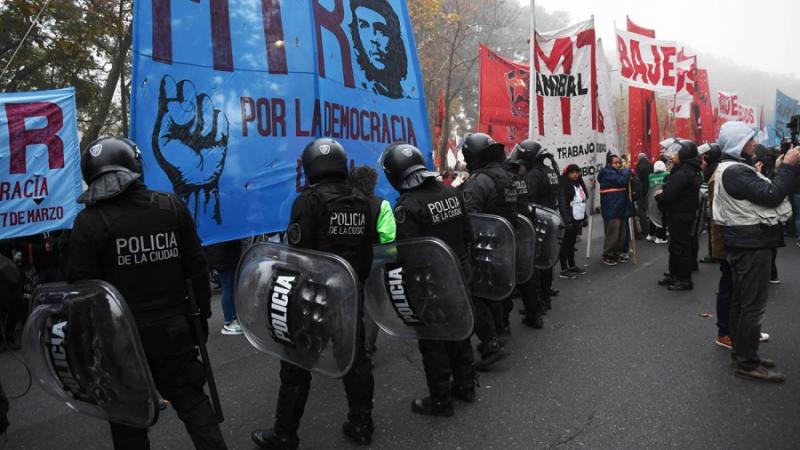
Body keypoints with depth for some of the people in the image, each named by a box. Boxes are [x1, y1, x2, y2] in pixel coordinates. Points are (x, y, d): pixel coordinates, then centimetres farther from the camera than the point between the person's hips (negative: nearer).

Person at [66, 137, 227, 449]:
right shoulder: (172, 207, -3)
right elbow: (197, 269, 0)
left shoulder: (90, 222, -13)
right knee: (190, 397, 16)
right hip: (172, 328, 3)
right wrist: (203, 313, 10)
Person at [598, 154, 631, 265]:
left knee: (621, 235, 13)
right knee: (612, 234, -6)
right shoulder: (607, 173, -12)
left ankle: (616, 254, 25)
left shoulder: (616, 172, 18)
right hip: (611, 210, -9)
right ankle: (607, 256, 6)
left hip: (620, 209, 9)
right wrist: (627, 170, -6)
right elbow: (622, 180, -23)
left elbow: (625, 187, 20)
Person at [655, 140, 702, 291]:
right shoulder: (692, 171, 12)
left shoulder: (682, 173, -22)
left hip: (679, 216, -10)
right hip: (686, 214, 10)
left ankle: (685, 280, 6)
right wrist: (663, 192, -3)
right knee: (676, 246, 18)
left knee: (681, 247, -2)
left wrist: (658, 195, -5)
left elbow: (668, 196, -25)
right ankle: (674, 275, 27)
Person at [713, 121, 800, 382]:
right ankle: (748, 364, 1)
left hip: (744, 242, 11)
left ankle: (742, 353, 26)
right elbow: (771, 196, -23)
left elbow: (764, 191, 14)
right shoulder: (735, 171, -19)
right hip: (752, 243, -11)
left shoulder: (733, 169, 15)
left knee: (742, 300, 16)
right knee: (754, 304, -6)